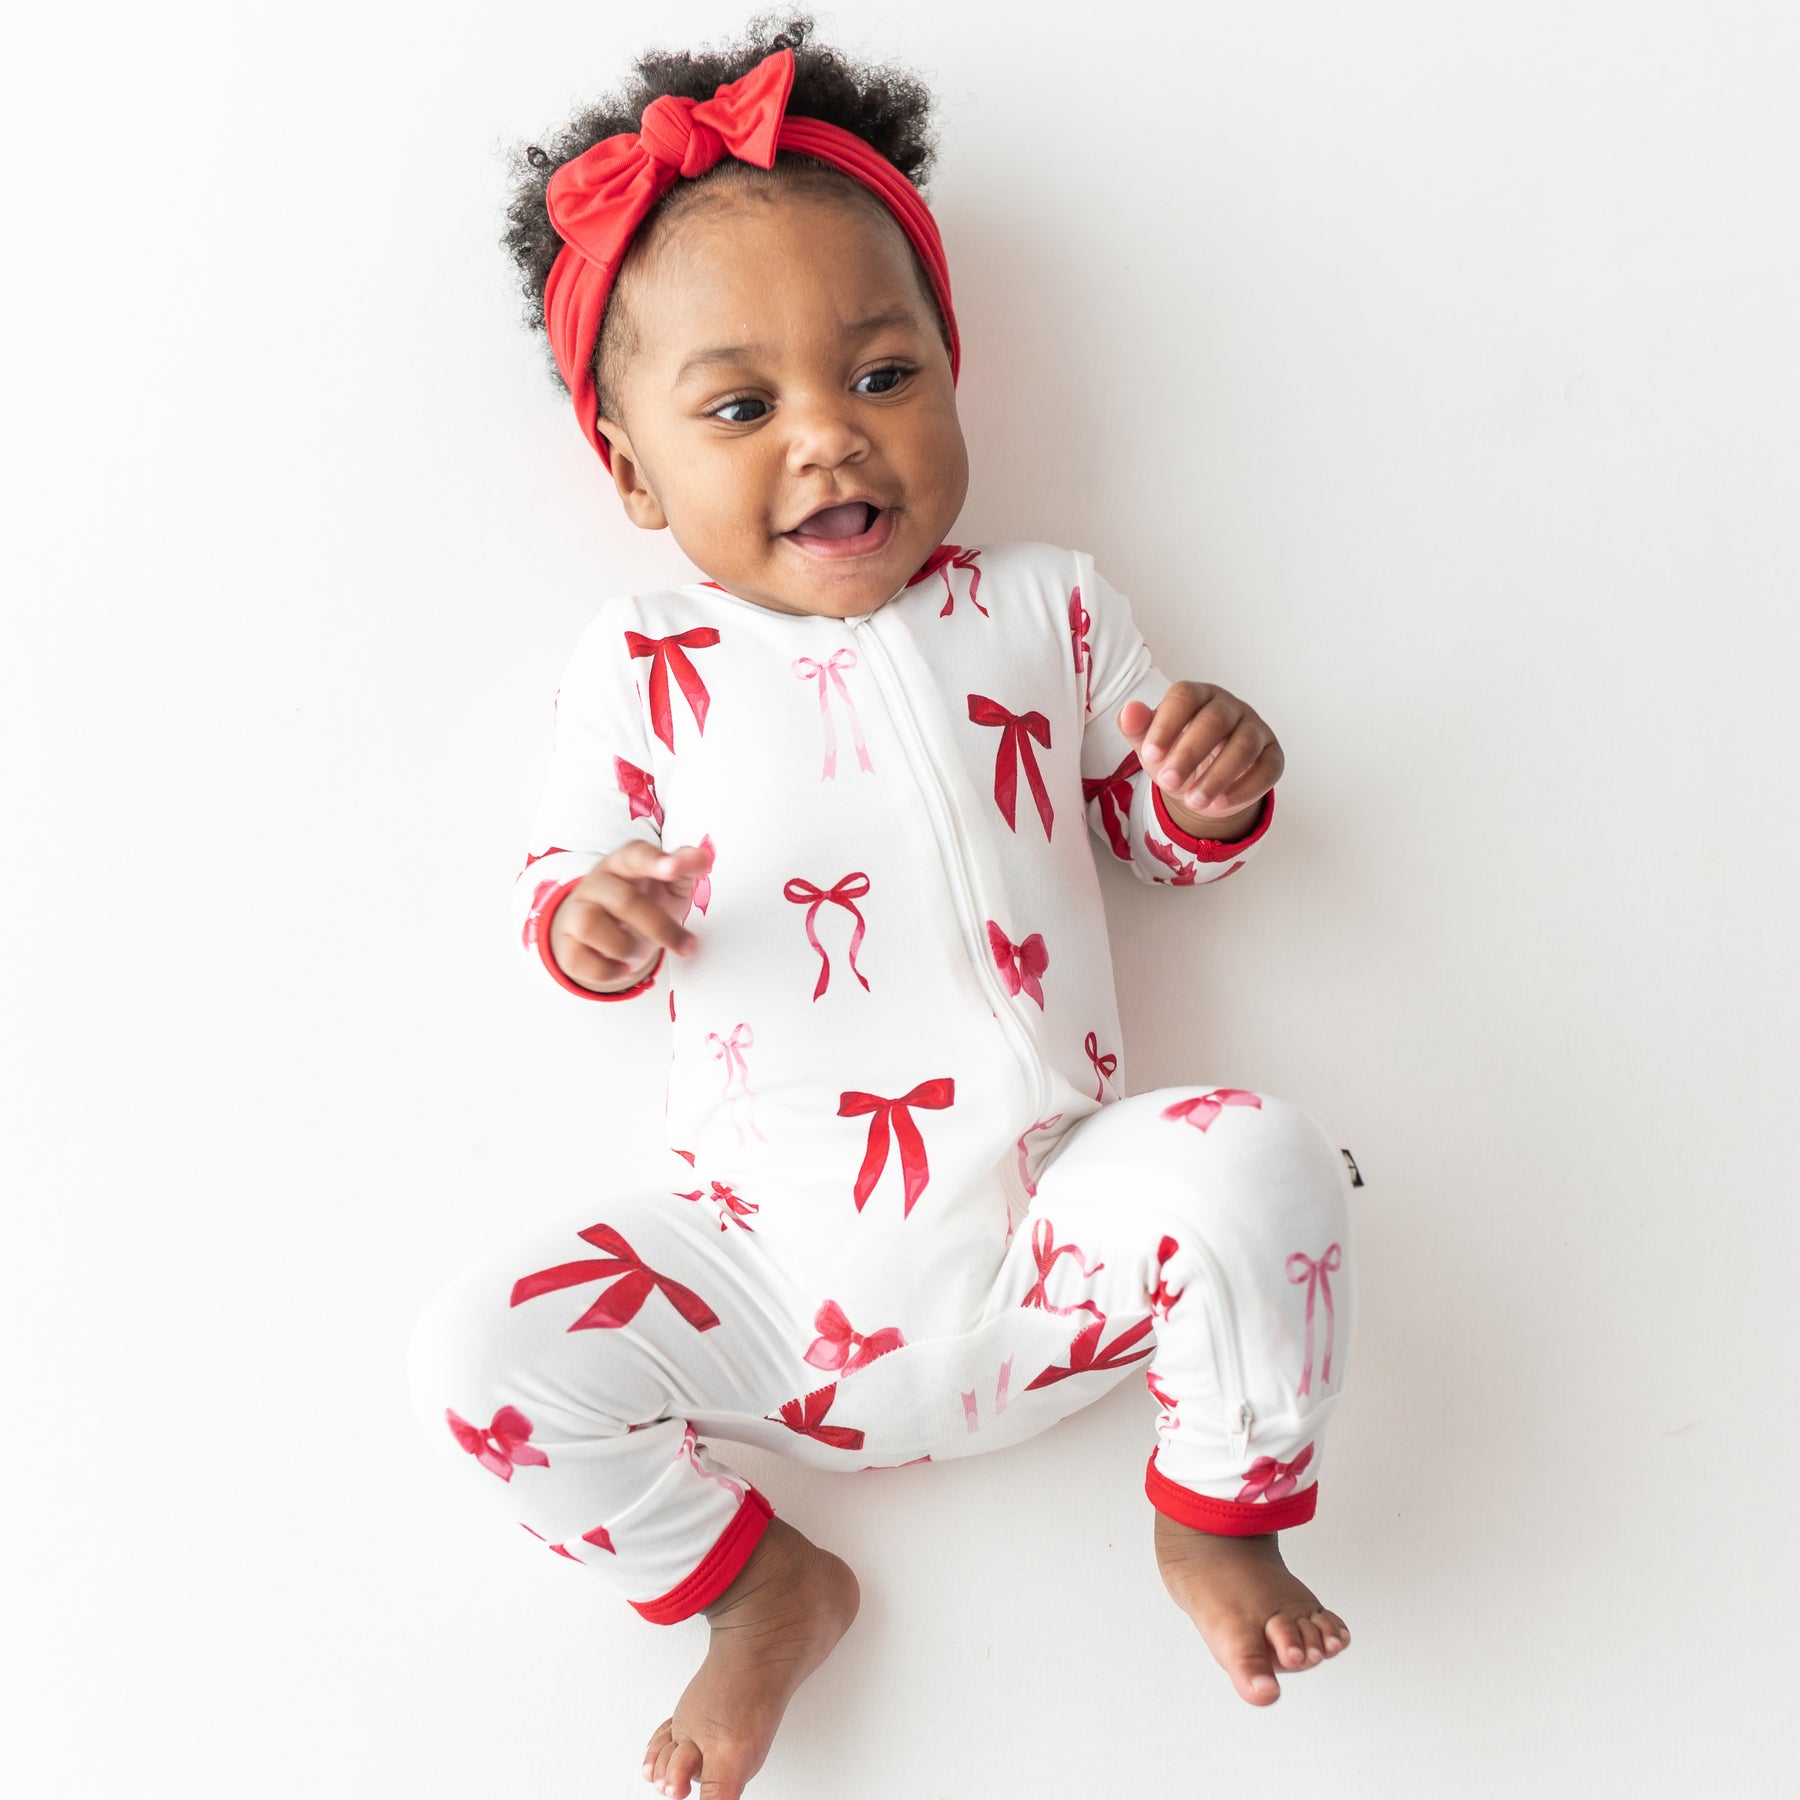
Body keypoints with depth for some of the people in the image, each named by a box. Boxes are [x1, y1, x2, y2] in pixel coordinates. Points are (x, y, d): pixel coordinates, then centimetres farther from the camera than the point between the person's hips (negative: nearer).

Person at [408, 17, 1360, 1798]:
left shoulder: (1043, 607, 9)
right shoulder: (643, 666, 6)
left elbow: (1152, 838, 16)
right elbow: (559, 878, 10)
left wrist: (1212, 789, -9)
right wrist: (586, 922, -15)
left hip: (1048, 1225, 0)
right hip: (776, 1265, 1)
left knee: (1262, 1166, -27)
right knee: (483, 1351, -17)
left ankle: (1215, 1514, 5)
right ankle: (761, 1585, 12)